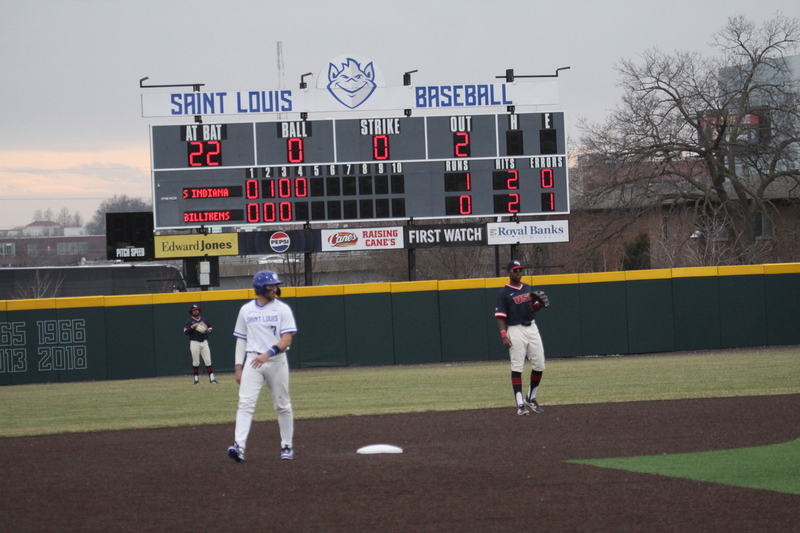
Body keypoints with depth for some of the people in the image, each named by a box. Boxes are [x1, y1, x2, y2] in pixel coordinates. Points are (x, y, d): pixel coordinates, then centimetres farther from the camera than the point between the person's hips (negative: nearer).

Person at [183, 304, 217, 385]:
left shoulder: (204, 320, 14)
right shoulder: (189, 321, 3)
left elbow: (210, 329, 17)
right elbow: (186, 332, -8)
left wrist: (208, 330, -5)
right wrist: (193, 327, -20)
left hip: (204, 342, 3)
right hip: (194, 343, -3)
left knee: (208, 361, -2)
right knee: (195, 362, 0)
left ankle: (211, 378, -2)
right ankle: (196, 379, 9)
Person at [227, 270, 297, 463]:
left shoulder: (282, 309, -1)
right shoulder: (246, 310, 8)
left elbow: (287, 339, -9)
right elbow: (241, 339, 12)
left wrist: (268, 353, -24)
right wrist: (238, 367, 5)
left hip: (276, 360, -1)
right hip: (252, 361, 1)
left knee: (283, 405, 7)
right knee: (245, 403, -13)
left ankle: (287, 446, 18)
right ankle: (239, 446, -22)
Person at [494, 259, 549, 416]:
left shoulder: (527, 288, 14)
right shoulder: (504, 293, -4)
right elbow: (500, 317, -8)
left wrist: (540, 304, -2)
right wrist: (504, 336, -19)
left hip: (532, 328, 6)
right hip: (515, 331, -6)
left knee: (539, 364, 5)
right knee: (517, 367, -7)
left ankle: (531, 398, 20)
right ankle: (520, 404, -7)